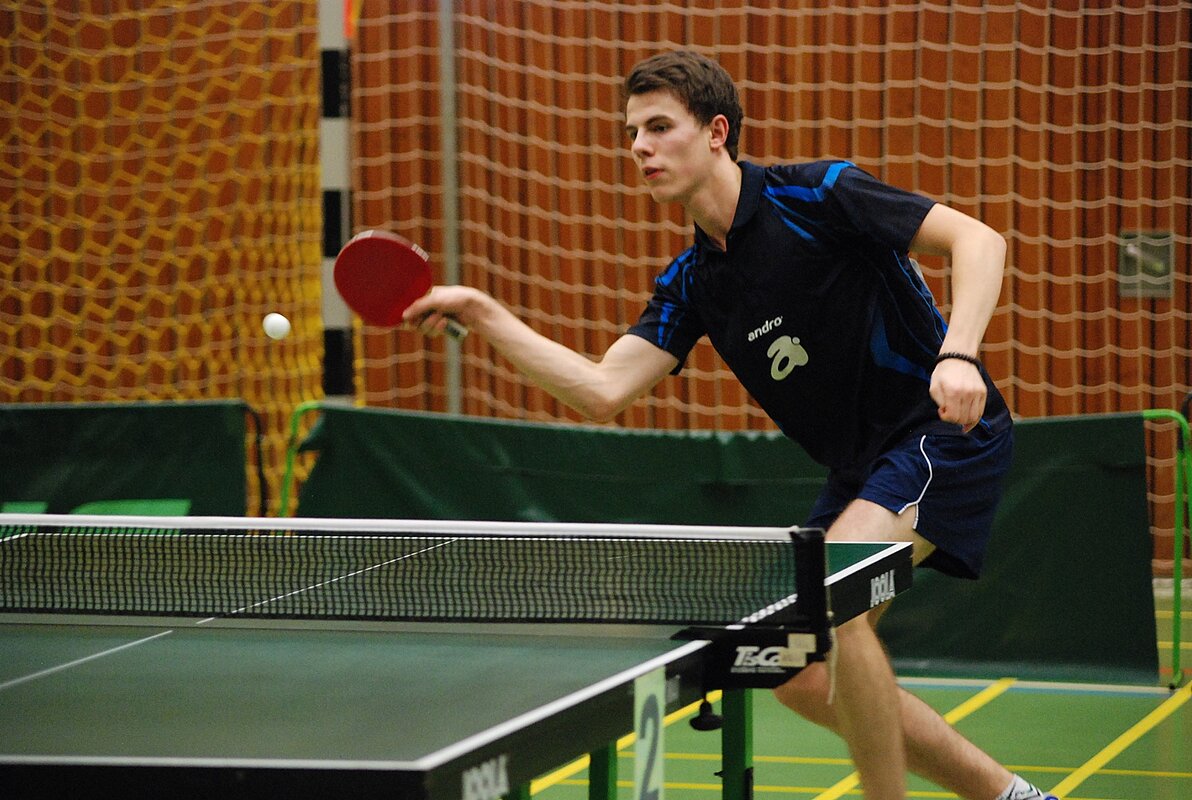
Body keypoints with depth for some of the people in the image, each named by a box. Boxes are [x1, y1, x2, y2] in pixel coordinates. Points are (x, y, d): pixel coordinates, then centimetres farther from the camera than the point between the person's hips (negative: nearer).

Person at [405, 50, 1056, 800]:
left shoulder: (814, 195, -14)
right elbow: (603, 390, -2)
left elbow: (978, 238, -18)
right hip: (862, 467, 9)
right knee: (801, 676, 7)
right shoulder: (693, 283, 6)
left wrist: (958, 354, -34)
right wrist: (482, 313, -9)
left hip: (949, 432, -9)